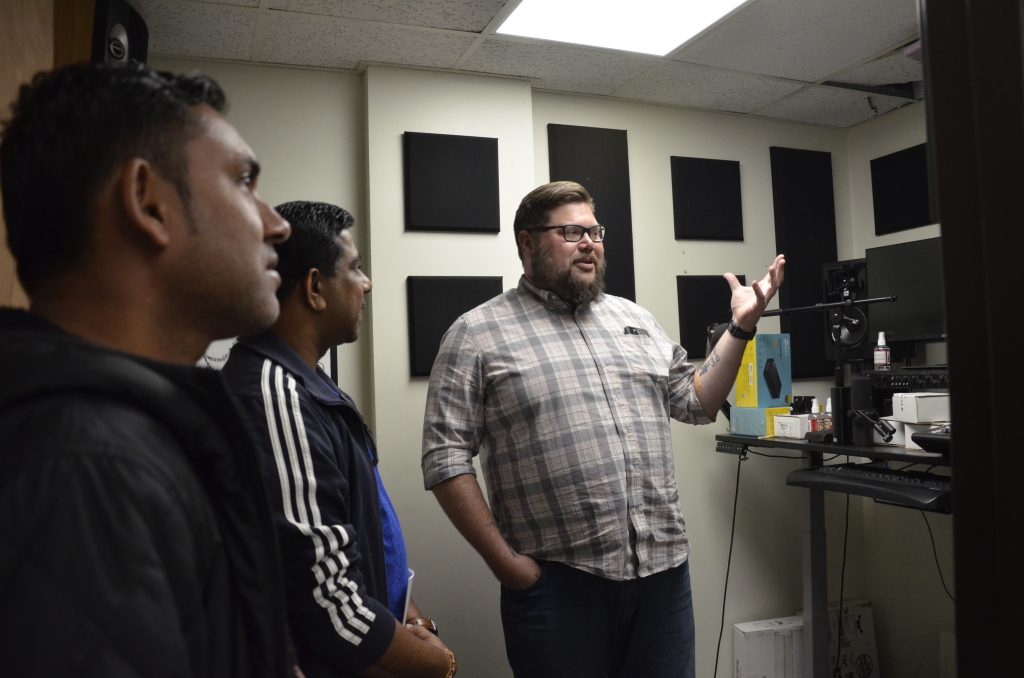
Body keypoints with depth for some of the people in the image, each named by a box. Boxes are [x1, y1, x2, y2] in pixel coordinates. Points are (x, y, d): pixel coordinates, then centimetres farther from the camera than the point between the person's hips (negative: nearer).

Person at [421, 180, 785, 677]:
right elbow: (446, 459, -8)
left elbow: (696, 402, 19)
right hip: (555, 581, -4)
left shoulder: (636, 320, 13)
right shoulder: (477, 334, -5)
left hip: (664, 567, 5)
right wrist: (504, 560, -12)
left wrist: (740, 327, 8)